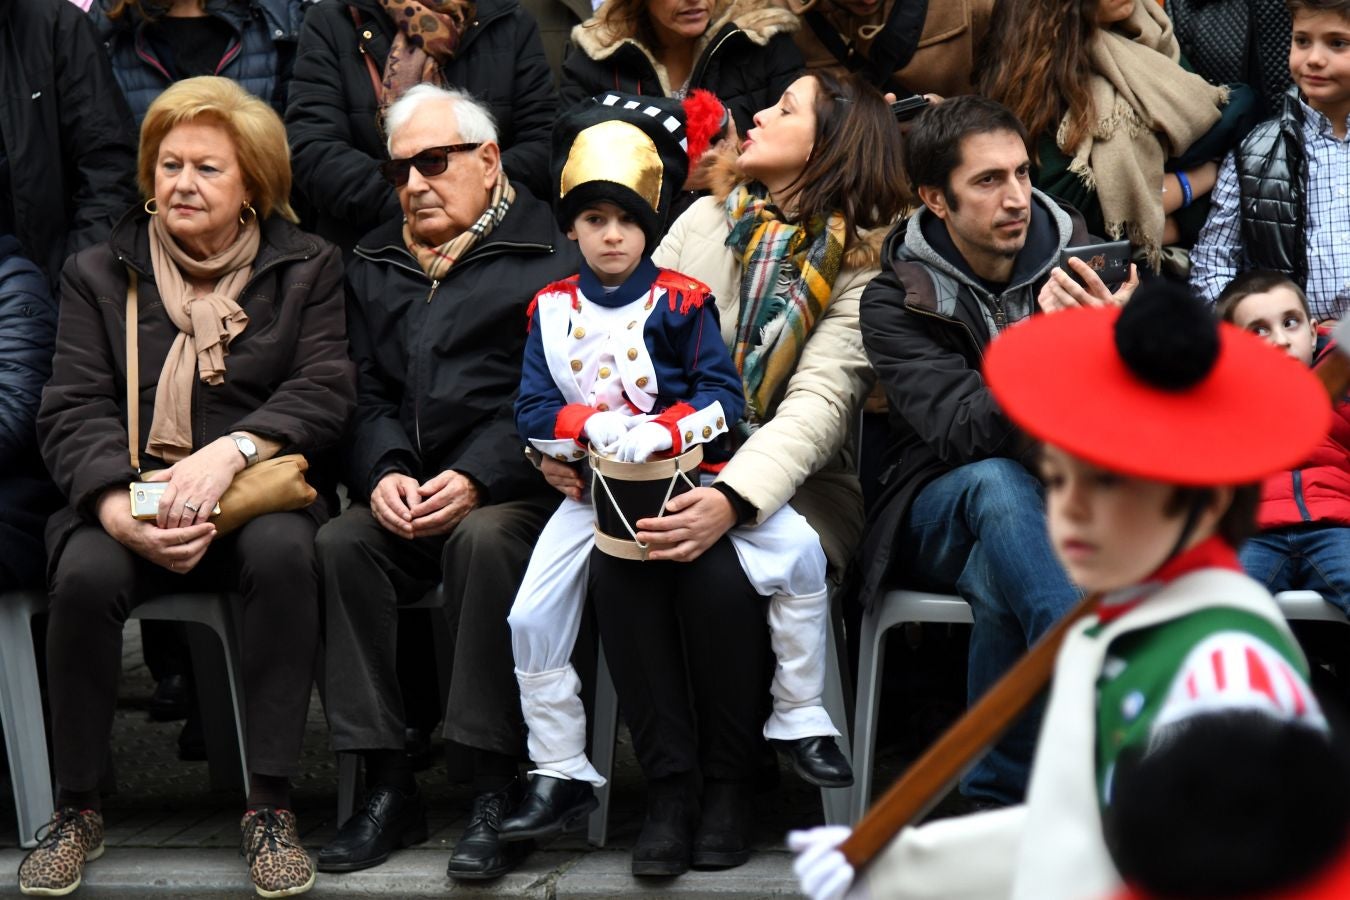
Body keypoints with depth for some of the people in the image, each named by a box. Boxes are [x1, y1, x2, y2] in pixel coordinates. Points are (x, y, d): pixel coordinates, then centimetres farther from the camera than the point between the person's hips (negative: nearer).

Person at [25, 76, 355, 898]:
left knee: (285, 552, -35)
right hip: (128, 498, 1)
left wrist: (230, 451, -22)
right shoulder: (100, 274, 13)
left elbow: (326, 390, -2)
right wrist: (119, 508, -19)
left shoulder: (307, 268, 11)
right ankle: (77, 810, -13)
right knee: (86, 575, -32)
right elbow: (73, 413, 2)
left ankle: (270, 805, -26)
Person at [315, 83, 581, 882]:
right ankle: (389, 787, -19)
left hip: (511, 486, -5)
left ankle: (498, 787, -28)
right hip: (407, 490, 5)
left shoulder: (547, 254, 1)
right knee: (337, 547, -24)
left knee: (484, 541, -36)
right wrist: (385, 472, -7)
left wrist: (476, 480, -19)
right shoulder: (376, 265, 20)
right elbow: (367, 393, 14)